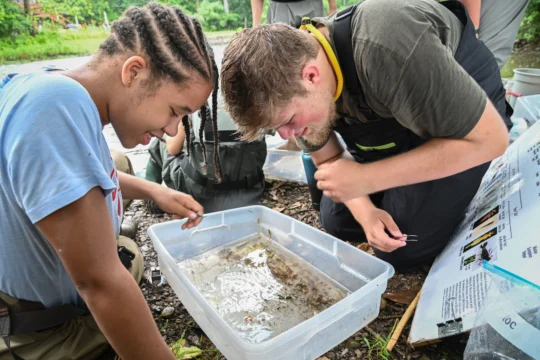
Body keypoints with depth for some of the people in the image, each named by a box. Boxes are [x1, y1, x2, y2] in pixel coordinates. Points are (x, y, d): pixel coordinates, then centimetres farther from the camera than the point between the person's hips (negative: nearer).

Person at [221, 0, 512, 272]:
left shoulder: (388, 50, -39)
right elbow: (327, 159, -3)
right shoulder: (287, 87, -18)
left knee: (404, 250, -12)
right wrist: (365, 211, -21)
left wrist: (366, 178, -33)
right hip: (388, 122, 6)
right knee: (338, 224, 3)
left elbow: (490, 138, -30)